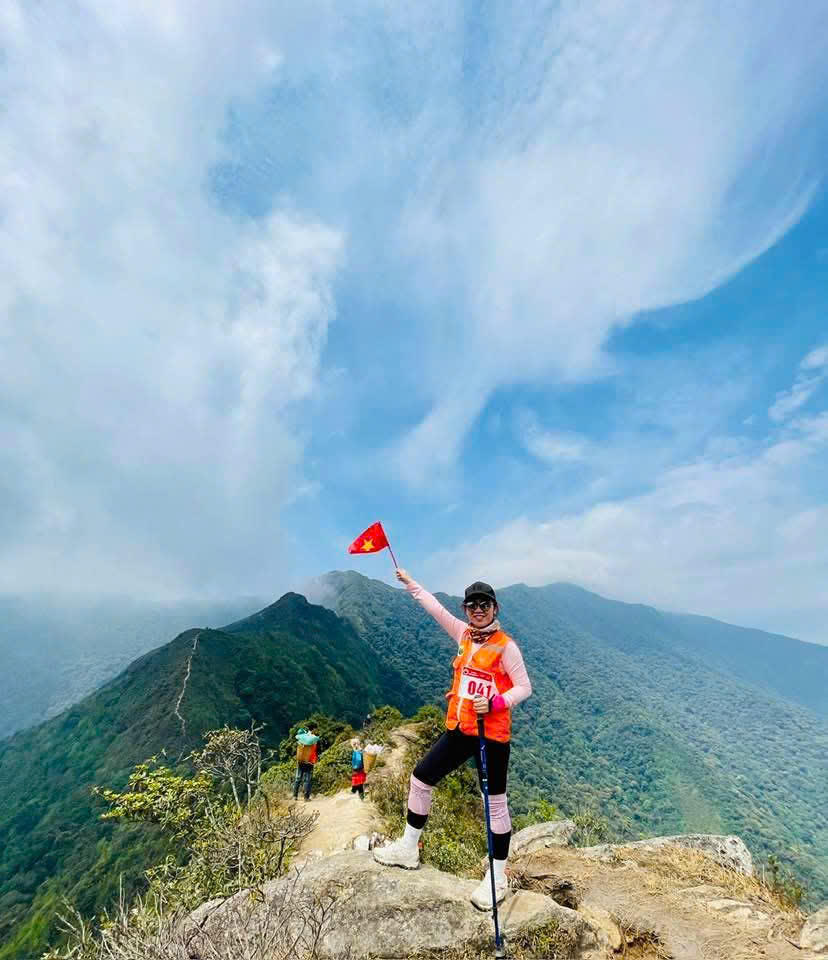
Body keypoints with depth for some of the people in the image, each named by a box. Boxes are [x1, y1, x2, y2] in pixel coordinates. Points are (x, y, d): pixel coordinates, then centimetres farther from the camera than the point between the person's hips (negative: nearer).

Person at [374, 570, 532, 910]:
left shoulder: (506, 646, -12)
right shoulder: (464, 635, 4)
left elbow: (524, 687, -10)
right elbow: (435, 607, 8)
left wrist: (494, 703, -25)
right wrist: (410, 583, 12)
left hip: (492, 734, -6)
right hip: (459, 730, 6)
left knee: (495, 803, 5)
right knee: (420, 778, 12)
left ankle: (497, 876, 28)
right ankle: (409, 848, 32)